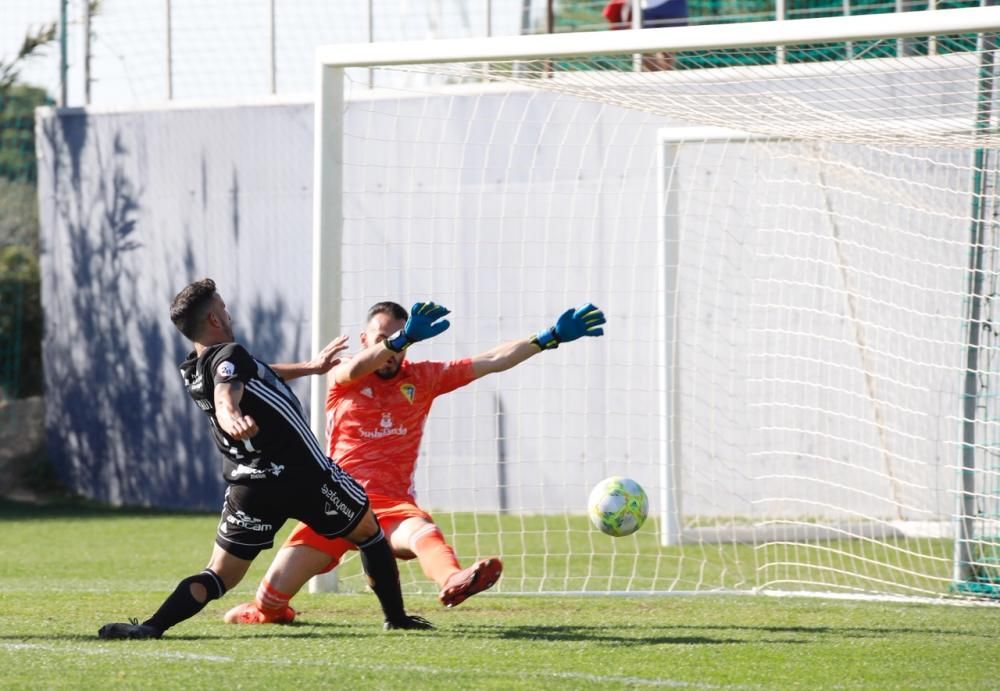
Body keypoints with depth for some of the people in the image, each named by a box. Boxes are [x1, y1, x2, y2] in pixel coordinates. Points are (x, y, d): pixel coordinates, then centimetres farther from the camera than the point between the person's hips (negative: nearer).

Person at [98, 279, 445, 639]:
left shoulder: (194, 372, 13)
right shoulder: (229, 356, -13)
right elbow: (225, 401, -33)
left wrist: (310, 366, 43)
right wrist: (233, 419, -57)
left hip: (249, 487, 6)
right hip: (304, 475, -6)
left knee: (219, 576, 1)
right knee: (368, 530, 20)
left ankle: (152, 625, -22)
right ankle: (396, 617, 26)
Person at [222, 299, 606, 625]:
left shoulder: (422, 378, 12)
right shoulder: (342, 380, 4)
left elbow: (493, 361, 11)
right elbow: (356, 368, -22)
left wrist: (552, 337, 2)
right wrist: (402, 338, -41)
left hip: (393, 506, 1)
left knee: (423, 532, -37)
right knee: (272, 599, -10)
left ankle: (452, 581, -69)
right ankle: (267, 610, 27)